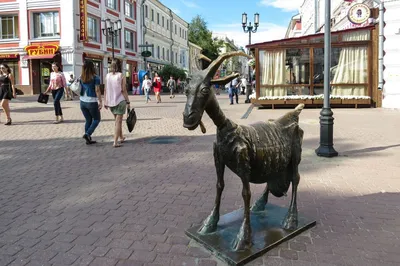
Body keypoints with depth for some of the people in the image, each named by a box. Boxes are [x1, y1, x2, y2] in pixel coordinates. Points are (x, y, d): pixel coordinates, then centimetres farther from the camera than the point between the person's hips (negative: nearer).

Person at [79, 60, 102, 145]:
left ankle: (88, 139, 16)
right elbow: (97, 90, -13)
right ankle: (87, 134, -7)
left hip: (82, 101, 5)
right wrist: (100, 102, -12)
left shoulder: (81, 78, 5)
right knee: (96, 119, 11)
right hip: (92, 102, -5)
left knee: (88, 120, 14)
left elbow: (81, 89, 9)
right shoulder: (95, 77, -10)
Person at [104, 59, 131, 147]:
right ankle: (115, 142, -6)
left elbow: (105, 89, 3)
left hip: (110, 101, 5)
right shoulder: (121, 76, -8)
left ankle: (121, 137, 35)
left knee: (117, 120, 21)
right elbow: (123, 90, -11)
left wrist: (105, 101, 10)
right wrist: (128, 102, -4)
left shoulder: (108, 75, 3)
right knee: (118, 121, -1)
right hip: (120, 101, -5)